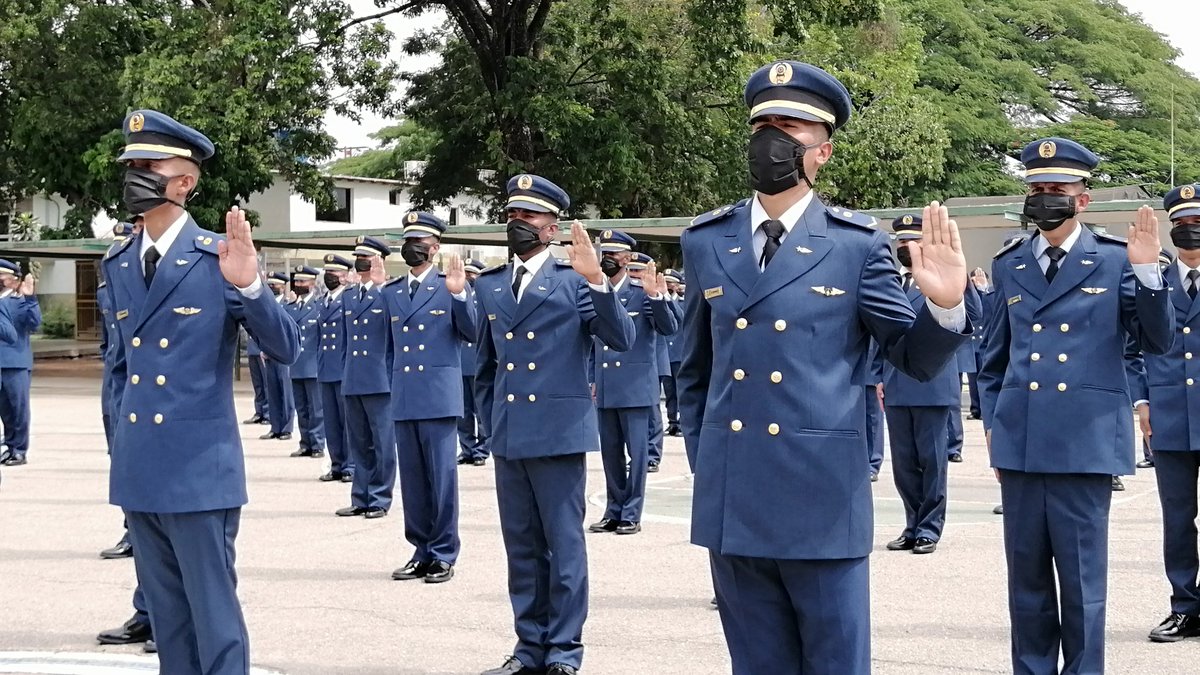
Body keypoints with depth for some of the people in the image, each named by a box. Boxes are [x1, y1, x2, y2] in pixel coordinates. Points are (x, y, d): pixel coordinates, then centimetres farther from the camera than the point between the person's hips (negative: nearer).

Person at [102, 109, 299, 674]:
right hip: (138, 471, 6)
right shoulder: (118, 265, 10)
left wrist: (248, 286, -25)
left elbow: (285, 350, -11)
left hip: (199, 470, -6)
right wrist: (125, 427, 17)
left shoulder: (218, 258, -7)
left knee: (215, 619, -1)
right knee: (167, 620, 15)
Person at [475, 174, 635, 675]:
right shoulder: (489, 286, 12)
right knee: (521, 546, 12)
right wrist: (490, 421, 15)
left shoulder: (573, 281, -3)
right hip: (508, 437, 5)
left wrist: (596, 279, -23)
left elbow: (622, 340, -14)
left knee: (564, 544, 1)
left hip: (558, 433, -5)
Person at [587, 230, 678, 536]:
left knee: (636, 450, 0)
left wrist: (657, 297, -27)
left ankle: (631, 514, 6)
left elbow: (669, 328, -12)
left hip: (635, 386, -5)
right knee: (610, 451, 11)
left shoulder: (642, 292, -5)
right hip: (605, 388, 5)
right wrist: (591, 379, 12)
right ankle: (614, 511, 20)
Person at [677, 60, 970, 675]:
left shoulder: (857, 245, -1)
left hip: (822, 502, -3)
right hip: (730, 504, 3)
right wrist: (701, 464, 13)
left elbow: (915, 357, 1)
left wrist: (944, 305, -19)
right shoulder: (706, 242, 8)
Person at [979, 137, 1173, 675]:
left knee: (1082, 580, 2)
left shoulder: (1114, 261, 2)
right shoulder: (1009, 266, 12)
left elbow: (1158, 342, -2)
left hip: (1085, 443, -3)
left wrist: (1147, 272, -13)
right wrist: (992, 423, 12)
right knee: (1026, 578, 10)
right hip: (1020, 443, 3)